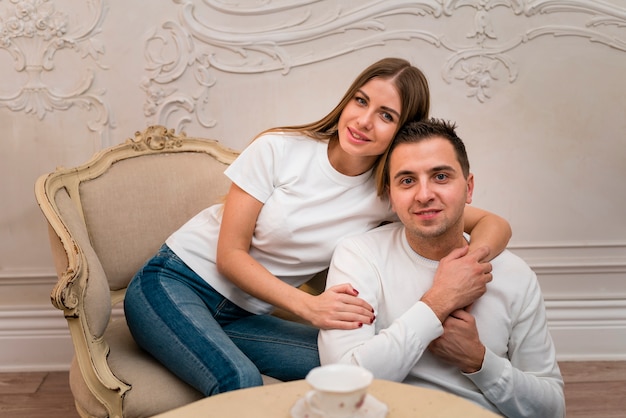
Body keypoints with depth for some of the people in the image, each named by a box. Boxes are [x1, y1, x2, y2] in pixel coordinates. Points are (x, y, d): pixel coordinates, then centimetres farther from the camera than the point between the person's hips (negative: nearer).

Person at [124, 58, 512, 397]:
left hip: (241, 316, 3)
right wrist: (306, 306, -27)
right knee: (240, 380, -34)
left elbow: (495, 224, -4)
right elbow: (229, 255, -13)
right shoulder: (280, 149, -13)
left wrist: (474, 258, -29)